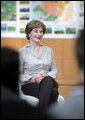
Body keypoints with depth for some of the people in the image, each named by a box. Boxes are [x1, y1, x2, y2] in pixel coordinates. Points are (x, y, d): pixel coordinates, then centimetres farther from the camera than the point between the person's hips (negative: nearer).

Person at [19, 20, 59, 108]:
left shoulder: (49, 50, 20)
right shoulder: (22, 52, 7)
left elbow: (55, 71, 17)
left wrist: (47, 76, -5)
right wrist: (32, 79, -16)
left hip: (48, 82, 3)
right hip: (29, 85, -3)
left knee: (48, 80, -39)